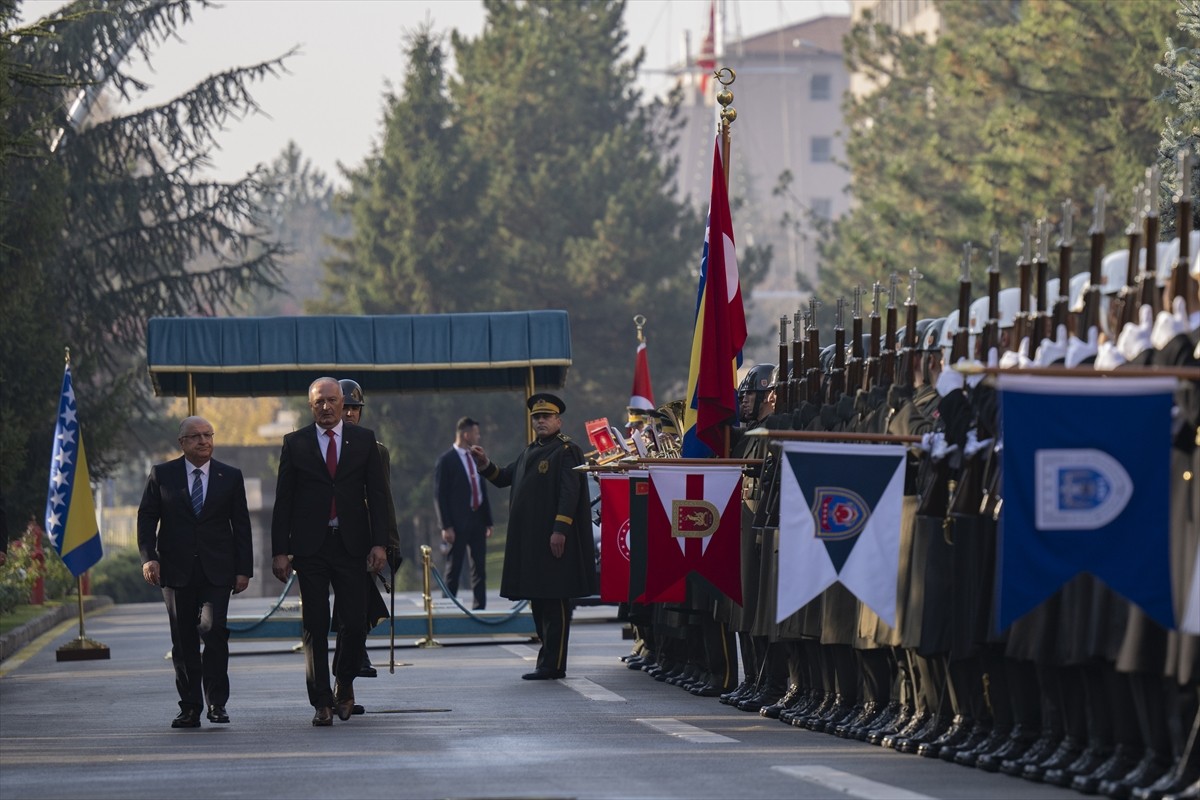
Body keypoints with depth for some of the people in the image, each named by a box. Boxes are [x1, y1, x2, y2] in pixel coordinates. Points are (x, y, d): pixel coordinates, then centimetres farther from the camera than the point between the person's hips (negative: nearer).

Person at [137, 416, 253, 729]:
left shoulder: (230, 477, 9)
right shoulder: (162, 475, 6)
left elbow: (241, 526, 9)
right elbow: (146, 518, 5)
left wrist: (243, 569, 2)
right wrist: (149, 557, -9)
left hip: (217, 571, -1)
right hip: (176, 571, 1)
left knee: (214, 630, -17)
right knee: (183, 641, 3)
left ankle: (217, 702, -8)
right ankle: (190, 708, 9)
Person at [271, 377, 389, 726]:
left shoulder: (364, 440, 8)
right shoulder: (295, 443, 5)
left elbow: (377, 494, 6)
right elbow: (283, 500, 4)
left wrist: (379, 543, -4)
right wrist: (280, 550, -3)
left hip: (351, 544, 1)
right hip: (310, 547, -1)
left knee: (355, 623, -2)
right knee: (315, 628, -2)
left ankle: (345, 682, 23)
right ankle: (322, 703, 1)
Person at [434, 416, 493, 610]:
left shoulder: (475, 458, 15)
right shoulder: (446, 460, -7)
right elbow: (440, 495, -10)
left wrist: (488, 521, 14)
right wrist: (446, 526, -15)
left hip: (477, 520, 7)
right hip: (458, 523, -7)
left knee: (480, 568, 6)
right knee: (454, 567, -3)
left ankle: (480, 608, 9)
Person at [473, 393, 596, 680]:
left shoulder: (566, 450, -7)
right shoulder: (530, 452, 20)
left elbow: (570, 492, -15)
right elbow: (504, 478, 24)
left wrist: (560, 530, -22)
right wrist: (485, 465, 5)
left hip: (553, 540, -9)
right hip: (528, 540, 9)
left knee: (554, 600, -7)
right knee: (537, 601, 12)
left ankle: (553, 664, -7)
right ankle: (548, 660, 18)